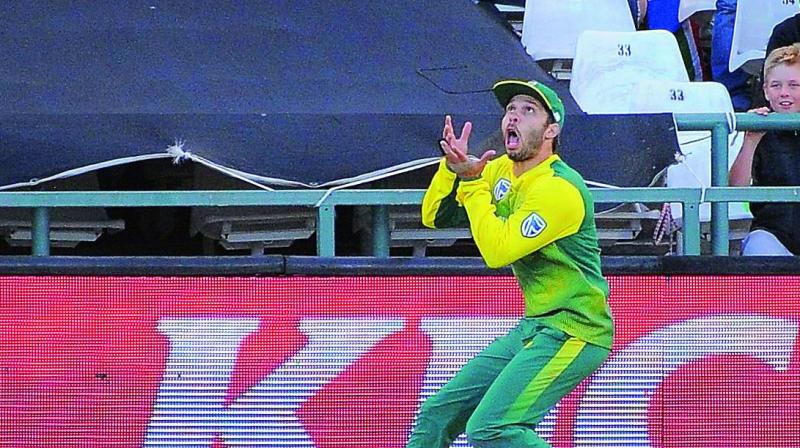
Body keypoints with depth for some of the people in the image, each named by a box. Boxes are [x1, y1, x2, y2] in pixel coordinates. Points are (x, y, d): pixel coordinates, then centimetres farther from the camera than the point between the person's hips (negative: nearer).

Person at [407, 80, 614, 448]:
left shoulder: (560, 188, -20)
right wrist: (452, 168, -7)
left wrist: (472, 183, -19)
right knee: (437, 416, 10)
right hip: (534, 327, 9)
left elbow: (497, 251, -25)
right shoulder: (500, 171, 7)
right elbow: (436, 217, 9)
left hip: (573, 332, -9)